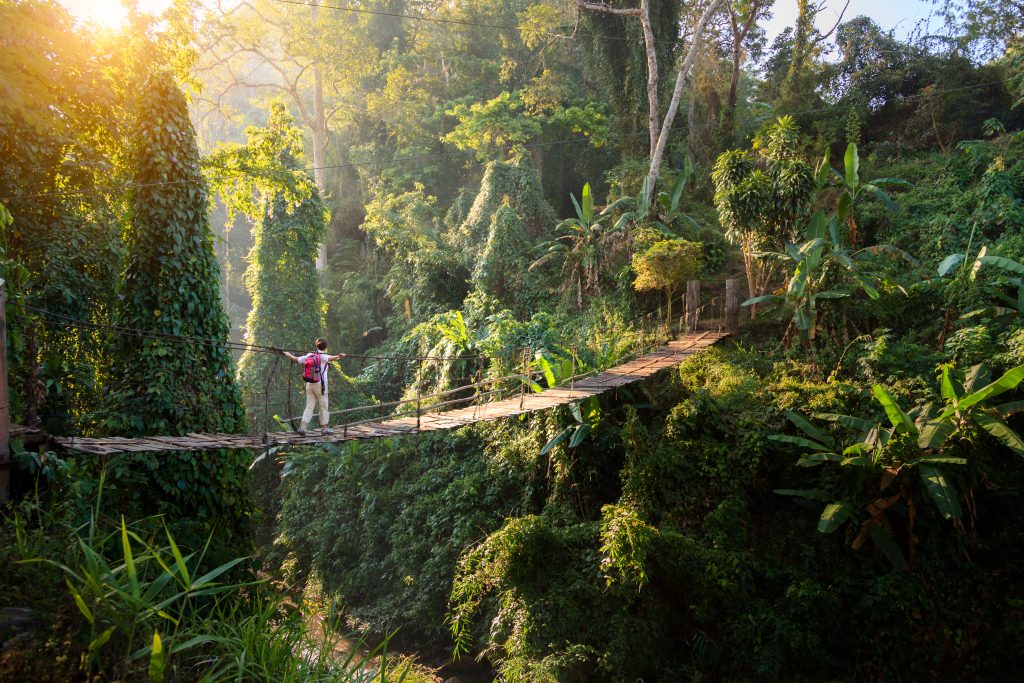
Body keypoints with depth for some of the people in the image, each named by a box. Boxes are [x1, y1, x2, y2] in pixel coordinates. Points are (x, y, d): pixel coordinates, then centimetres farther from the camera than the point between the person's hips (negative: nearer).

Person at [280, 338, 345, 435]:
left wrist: (288, 354, 33)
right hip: (320, 384, -5)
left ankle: (302, 427, -2)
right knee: (323, 407, 6)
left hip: (309, 384, 5)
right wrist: (338, 357, -52)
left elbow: (296, 359, 15)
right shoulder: (323, 356, -10)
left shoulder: (309, 355, 6)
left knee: (309, 406, 7)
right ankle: (324, 428, 12)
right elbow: (330, 358, -32)